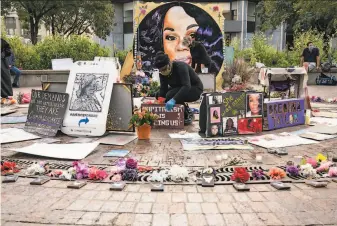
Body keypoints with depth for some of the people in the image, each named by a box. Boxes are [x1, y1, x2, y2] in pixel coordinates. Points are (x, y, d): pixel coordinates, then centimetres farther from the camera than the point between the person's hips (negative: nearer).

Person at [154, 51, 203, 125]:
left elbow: (187, 86, -41)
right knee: (158, 95, -8)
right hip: (180, 89, 8)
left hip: (195, 89, -8)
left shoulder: (180, 67, -30)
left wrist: (173, 100, -52)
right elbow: (163, 89, -12)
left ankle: (187, 114, -10)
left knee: (170, 95, -30)